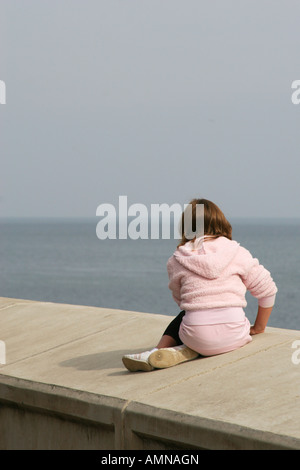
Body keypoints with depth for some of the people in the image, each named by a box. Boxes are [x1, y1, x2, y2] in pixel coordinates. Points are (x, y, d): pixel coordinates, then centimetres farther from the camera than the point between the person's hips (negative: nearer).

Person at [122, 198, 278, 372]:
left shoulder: (176, 262, 8)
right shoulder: (238, 253, 6)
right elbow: (267, 289, 9)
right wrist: (258, 328, 22)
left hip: (197, 338, 2)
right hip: (234, 338, -2)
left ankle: (159, 350, 8)